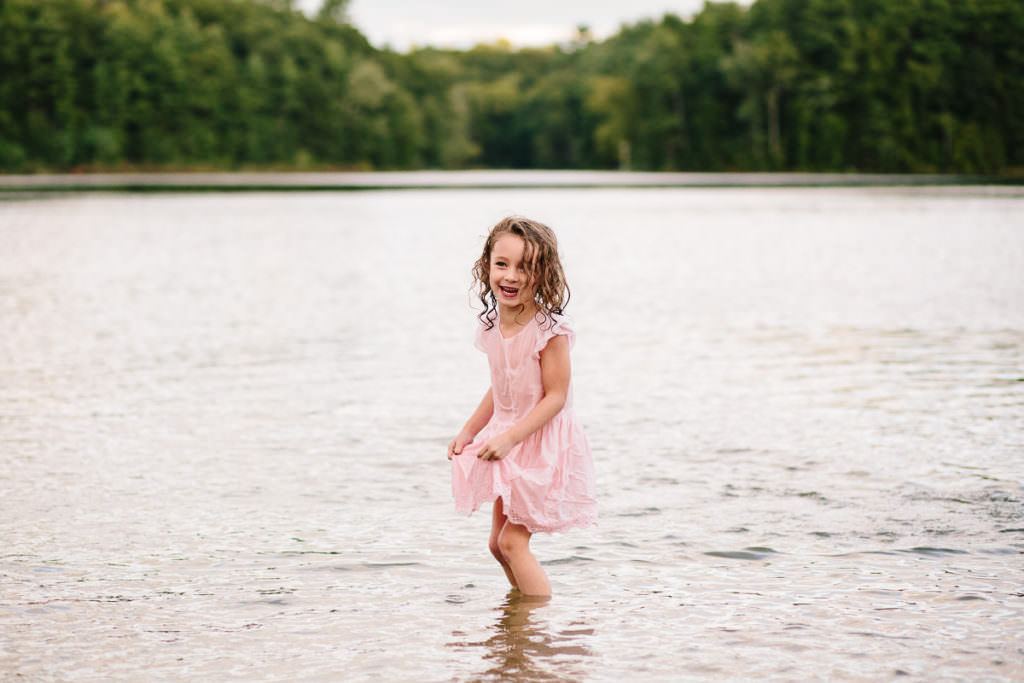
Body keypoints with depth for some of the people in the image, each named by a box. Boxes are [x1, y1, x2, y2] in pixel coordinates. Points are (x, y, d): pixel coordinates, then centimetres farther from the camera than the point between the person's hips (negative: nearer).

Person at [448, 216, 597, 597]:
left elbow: (555, 397, -21)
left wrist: (509, 438, -26)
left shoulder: (550, 330, -21)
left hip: (542, 443, -8)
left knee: (513, 540, -10)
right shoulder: (492, 326, 1)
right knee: (498, 544, 15)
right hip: (507, 445, 8)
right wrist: (468, 432, 11)